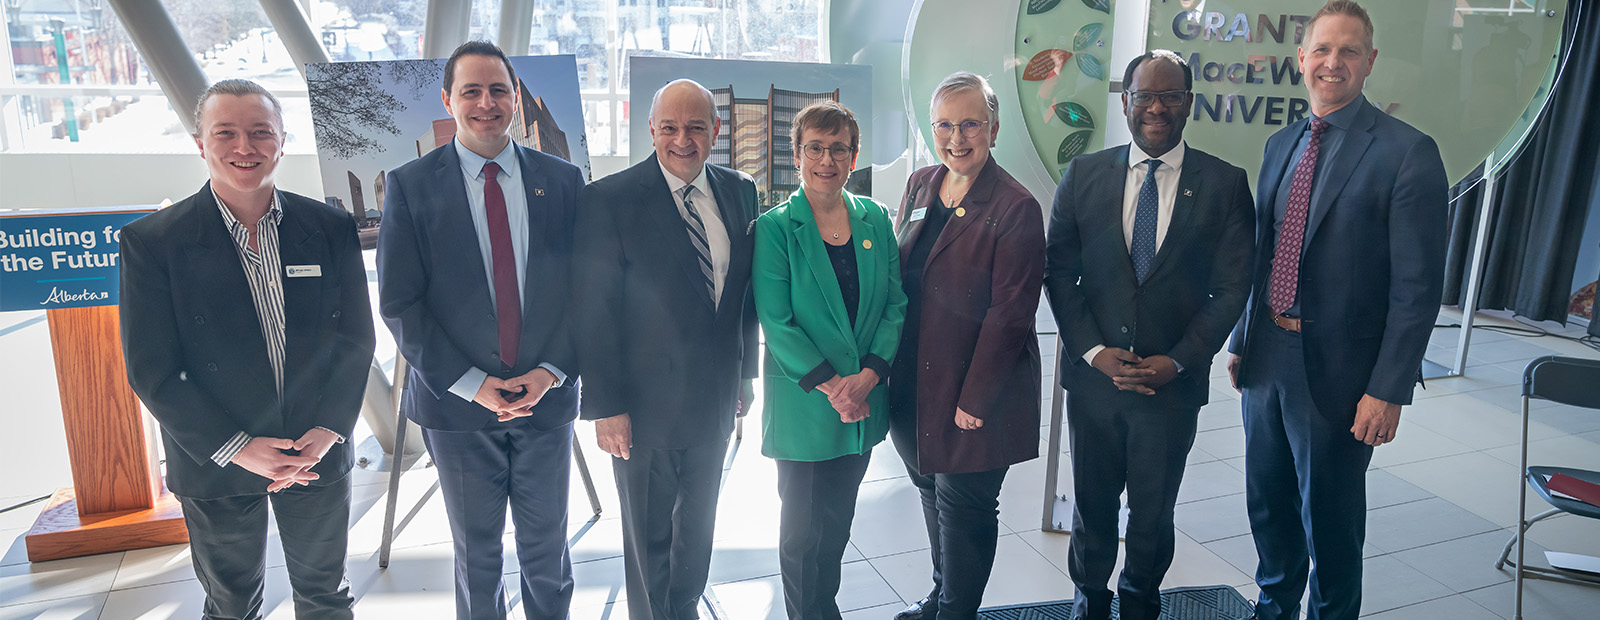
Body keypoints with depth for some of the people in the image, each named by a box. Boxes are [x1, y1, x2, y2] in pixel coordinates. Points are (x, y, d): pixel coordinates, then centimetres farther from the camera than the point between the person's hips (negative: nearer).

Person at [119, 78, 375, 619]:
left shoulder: (331, 229, -4)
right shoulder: (152, 242, -10)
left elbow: (356, 340, -1)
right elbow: (153, 372, -10)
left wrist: (328, 430, -12)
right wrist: (238, 449, -17)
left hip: (319, 452, 1)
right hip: (214, 467, -1)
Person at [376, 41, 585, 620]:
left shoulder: (563, 179, 1)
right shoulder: (410, 185, -3)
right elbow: (399, 305, -6)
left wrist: (552, 371, -10)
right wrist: (471, 383, -13)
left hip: (548, 395, 1)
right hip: (458, 403, -1)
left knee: (546, 549, 15)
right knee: (476, 556, 14)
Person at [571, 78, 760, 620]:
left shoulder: (739, 191, 2)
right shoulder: (609, 200, -15)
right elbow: (593, 314, -14)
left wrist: (745, 371, 12)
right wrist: (606, 407, -14)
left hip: (716, 401, 5)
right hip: (645, 410, -5)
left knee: (698, 528, 24)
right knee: (649, 538, 13)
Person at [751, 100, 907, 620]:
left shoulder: (875, 219, 4)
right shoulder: (774, 227, -8)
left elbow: (895, 304, 1)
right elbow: (776, 323, -13)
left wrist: (869, 376, -11)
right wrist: (831, 385, -18)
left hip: (864, 402, 4)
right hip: (804, 406, -4)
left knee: (839, 522, 18)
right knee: (802, 530, 9)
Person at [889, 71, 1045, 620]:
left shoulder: (1016, 209, -15)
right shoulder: (920, 185, 6)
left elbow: (1010, 315, -17)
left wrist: (973, 401, -16)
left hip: (976, 391, -6)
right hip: (915, 382, 7)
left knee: (963, 509, 6)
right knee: (933, 493, 21)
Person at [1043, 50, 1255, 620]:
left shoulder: (1225, 184, -2)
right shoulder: (1083, 176, 1)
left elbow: (1232, 288, -3)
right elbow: (1059, 273, 0)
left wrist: (1177, 361, -11)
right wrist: (1096, 352, -10)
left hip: (1174, 381, 0)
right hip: (1093, 374, 1)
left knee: (1154, 510, 15)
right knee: (1092, 503, 15)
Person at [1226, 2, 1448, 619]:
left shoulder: (1408, 152, -11)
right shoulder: (1281, 144, 8)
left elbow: (1418, 285, -14)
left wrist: (1389, 389, -16)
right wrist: (1241, 339, 13)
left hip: (1336, 368, -6)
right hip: (1267, 357, 6)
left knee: (1328, 516, 10)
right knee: (1267, 500, 20)